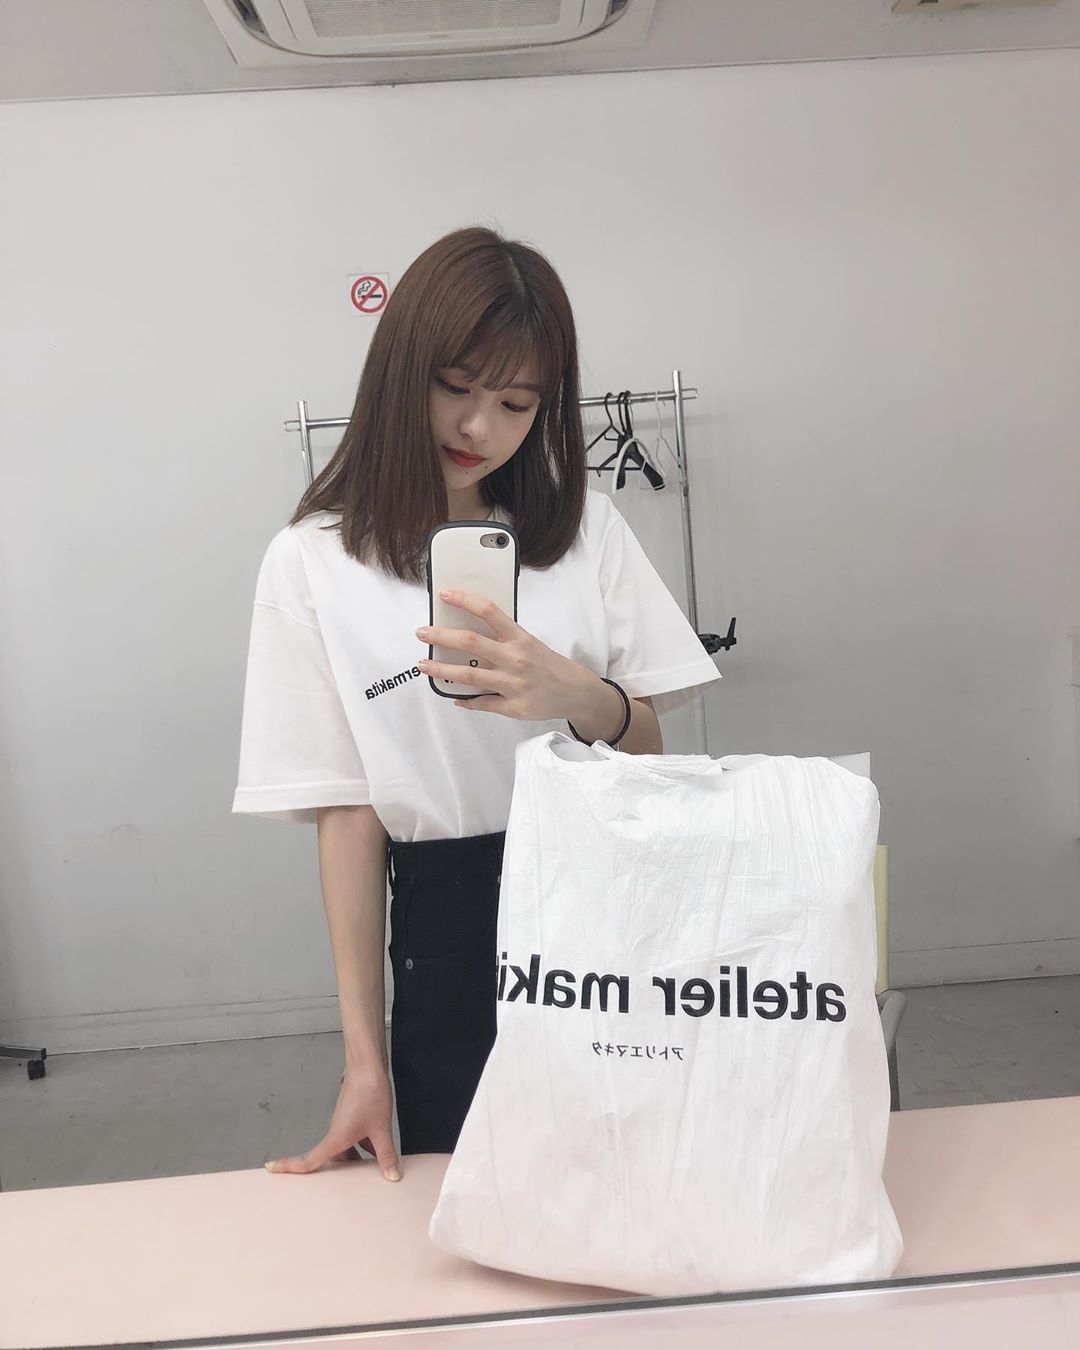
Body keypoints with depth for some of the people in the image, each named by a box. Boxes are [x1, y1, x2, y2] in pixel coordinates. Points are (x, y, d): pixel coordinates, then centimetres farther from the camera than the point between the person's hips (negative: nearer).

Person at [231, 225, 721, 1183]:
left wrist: (580, 697, -22)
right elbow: (348, 814, -5)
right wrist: (366, 1059, -4)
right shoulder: (314, 563, -4)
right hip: (449, 935, -1)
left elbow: (651, 756, 2)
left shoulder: (584, 526, 3)